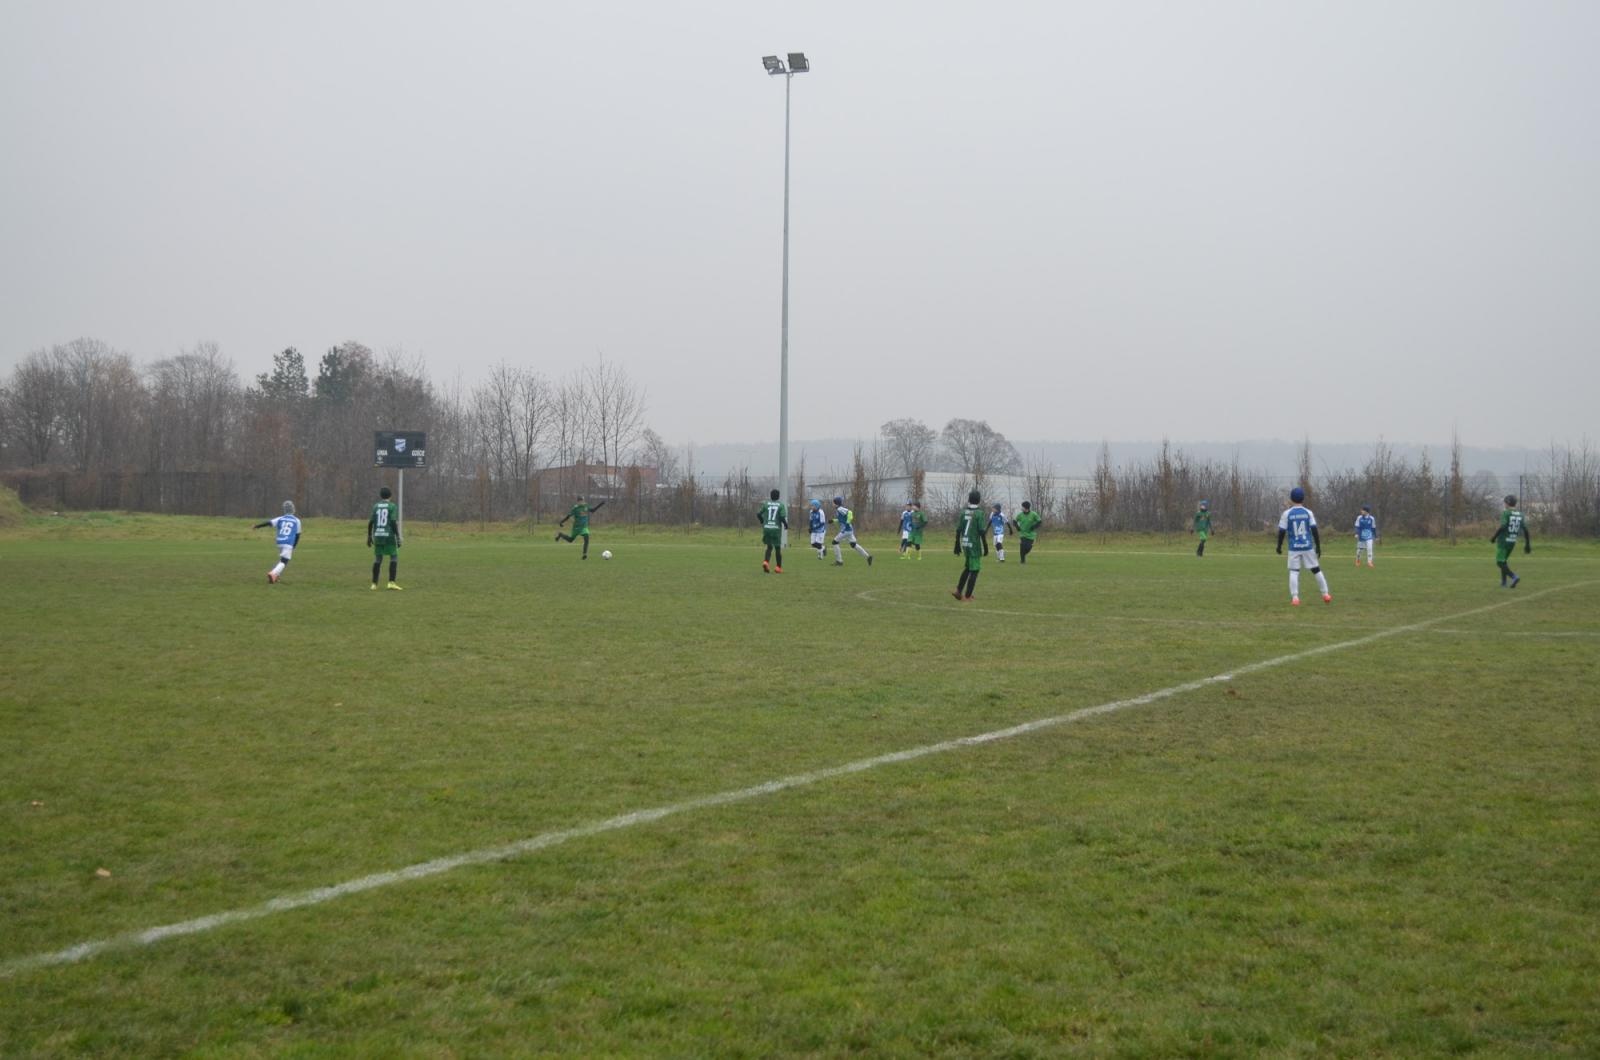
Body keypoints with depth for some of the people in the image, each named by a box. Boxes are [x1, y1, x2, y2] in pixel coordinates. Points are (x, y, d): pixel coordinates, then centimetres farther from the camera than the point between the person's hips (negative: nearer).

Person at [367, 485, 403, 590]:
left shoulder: (375, 506, 8)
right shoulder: (393, 506, -4)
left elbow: (370, 522, 3)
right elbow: (394, 522, -12)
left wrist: (369, 536, 11)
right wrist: (398, 537, -10)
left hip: (377, 536, 4)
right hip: (389, 535, -4)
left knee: (378, 559, 11)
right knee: (394, 557, 1)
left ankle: (374, 584, 8)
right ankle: (391, 582, -11)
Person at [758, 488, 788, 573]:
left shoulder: (766, 504, 4)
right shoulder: (781, 505, -4)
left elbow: (758, 514, 3)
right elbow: (782, 517, -15)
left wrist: (763, 522, 22)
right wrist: (786, 525, 3)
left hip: (766, 528, 2)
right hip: (776, 528, -2)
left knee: (769, 547, 14)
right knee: (777, 548, 10)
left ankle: (766, 562, -11)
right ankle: (778, 567, 15)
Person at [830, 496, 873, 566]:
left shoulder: (840, 509, -16)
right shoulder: (838, 510, 13)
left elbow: (849, 513, -29)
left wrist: (848, 523, -24)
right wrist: (833, 520, 20)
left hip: (846, 530, -10)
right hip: (848, 530, 10)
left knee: (835, 542, -2)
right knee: (853, 545, 15)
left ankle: (839, 561, 2)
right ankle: (868, 556, 16)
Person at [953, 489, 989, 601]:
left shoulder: (963, 512, 4)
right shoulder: (979, 513, -12)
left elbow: (958, 530, 6)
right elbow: (982, 532, -14)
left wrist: (957, 545, 15)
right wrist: (986, 547, -7)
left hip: (964, 544, 6)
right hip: (974, 545, -6)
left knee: (967, 567, 22)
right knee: (974, 570, 3)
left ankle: (958, 591, 16)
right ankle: (967, 596, 3)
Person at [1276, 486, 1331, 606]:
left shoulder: (1287, 513, -4)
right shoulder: (1308, 512, 0)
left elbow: (1282, 532, -4)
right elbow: (1314, 530, -3)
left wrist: (1279, 546, 7)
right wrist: (1318, 546, 5)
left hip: (1294, 548, -1)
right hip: (1308, 547, 1)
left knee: (1294, 571, 2)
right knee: (1316, 570, 11)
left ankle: (1295, 597, -10)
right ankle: (1325, 594, 16)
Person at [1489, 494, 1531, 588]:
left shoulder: (1505, 513, -12)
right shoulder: (1520, 515, 6)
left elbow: (1502, 527, -22)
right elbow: (1525, 529, 3)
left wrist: (1493, 537, -11)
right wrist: (1527, 544, 8)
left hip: (1503, 541, -6)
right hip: (1512, 542, 6)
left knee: (1500, 562, -4)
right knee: (1504, 561, 21)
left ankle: (1514, 576, -24)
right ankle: (1503, 583, 17)